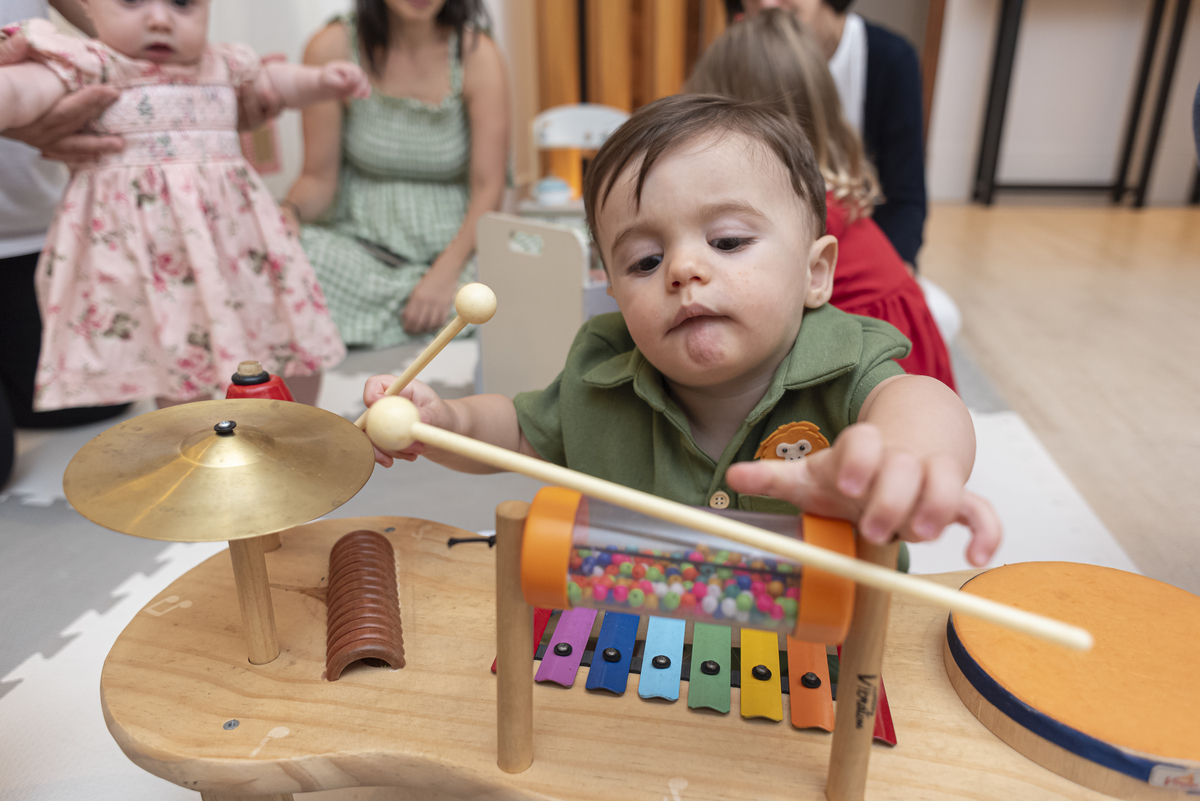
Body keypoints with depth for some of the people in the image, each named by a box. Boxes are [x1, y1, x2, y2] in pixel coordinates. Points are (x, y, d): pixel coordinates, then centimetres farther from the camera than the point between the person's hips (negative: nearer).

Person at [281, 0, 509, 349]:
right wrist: (289, 213, -23)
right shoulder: (332, 48, -4)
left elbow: (488, 188, -9)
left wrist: (446, 271, -23)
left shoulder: (477, 54, -5)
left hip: (456, 247, 1)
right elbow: (319, 178, 0)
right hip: (361, 243, 0)